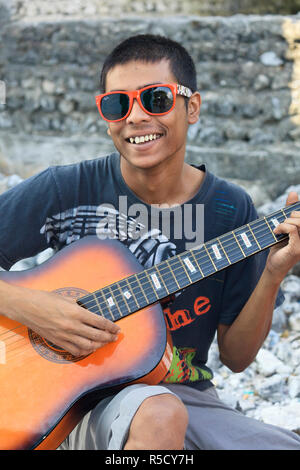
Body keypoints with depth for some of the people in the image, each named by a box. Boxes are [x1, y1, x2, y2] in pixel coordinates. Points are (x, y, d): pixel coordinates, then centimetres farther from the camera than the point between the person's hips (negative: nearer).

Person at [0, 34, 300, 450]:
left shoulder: (230, 210, 1)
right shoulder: (67, 191, -5)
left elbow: (236, 357, 4)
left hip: (187, 396, 2)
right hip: (82, 397, -2)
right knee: (159, 416, -36)